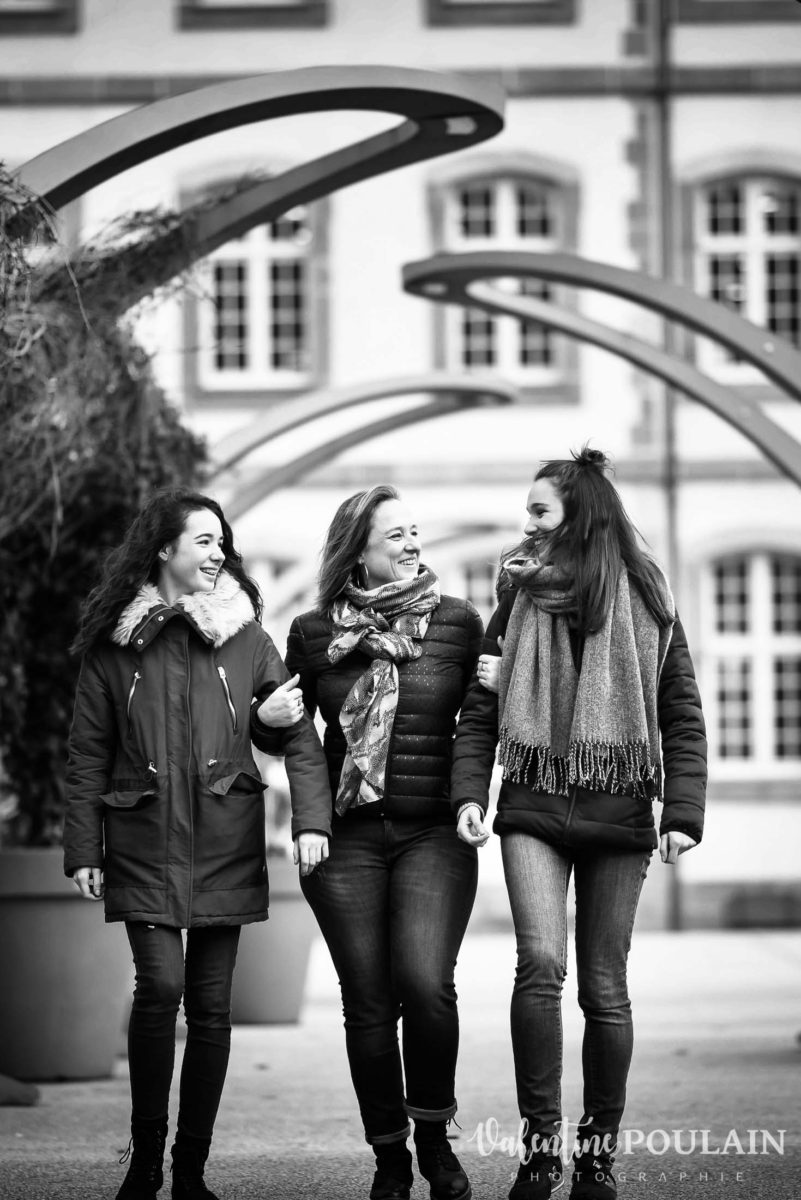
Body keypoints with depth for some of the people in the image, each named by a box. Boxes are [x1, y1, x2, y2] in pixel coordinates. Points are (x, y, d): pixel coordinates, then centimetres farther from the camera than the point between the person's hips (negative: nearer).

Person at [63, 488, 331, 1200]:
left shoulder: (246, 638, 5)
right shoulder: (113, 642, 3)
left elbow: (301, 736, 3)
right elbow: (88, 756, 5)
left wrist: (312, 819, -10)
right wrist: (83, 849, 0)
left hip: (225, 842, 2)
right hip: (143, 841, -2)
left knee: (211, 1002, 3)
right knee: (161, 984, -17)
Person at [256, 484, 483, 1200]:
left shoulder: (458, 622, 5)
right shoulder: (313, 633, 8)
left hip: (434, 832, -1)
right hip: (347, 837, 2)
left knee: (425, 982, -19)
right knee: (368, 1002, 0)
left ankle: (434, 1135, 3)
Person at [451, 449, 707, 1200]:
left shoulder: (646, 606, 2)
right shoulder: (519, 601, 7)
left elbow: (682, 716, 3)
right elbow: (479, 712, 8)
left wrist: (683, 813, -5)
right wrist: (468, 793, -5)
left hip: (617, 814, -1)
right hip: (533, 806, 1)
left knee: (604, 989, 3)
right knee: (540, 963, -18)